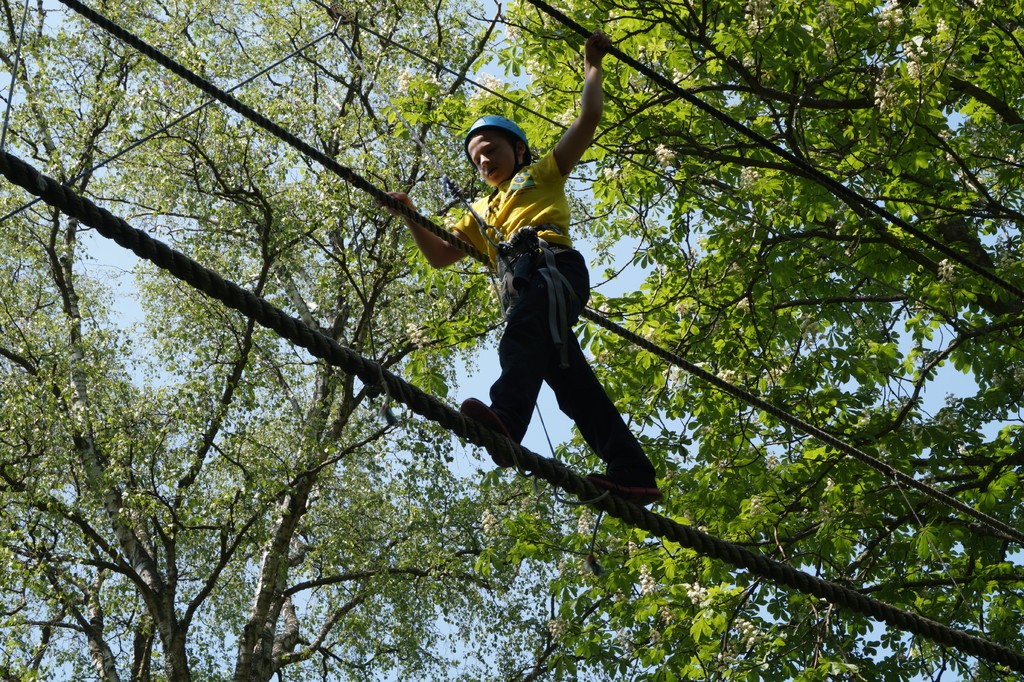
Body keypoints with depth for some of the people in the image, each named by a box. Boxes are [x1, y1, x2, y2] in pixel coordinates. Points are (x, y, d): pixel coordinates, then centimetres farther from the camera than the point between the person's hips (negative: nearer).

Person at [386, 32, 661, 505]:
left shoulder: (542, 174, 27)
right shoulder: (480, 213, 41)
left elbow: (589, 117, 20)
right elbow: (439, 256, 33)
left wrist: (592, 67, 24)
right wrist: (411, 217, 22)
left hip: (553, 267, -5)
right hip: (521, 289, 5)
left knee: (523, 337, -36)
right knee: (570, 380, -8)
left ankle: (505, 419, -63)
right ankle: (632, 473, -13)